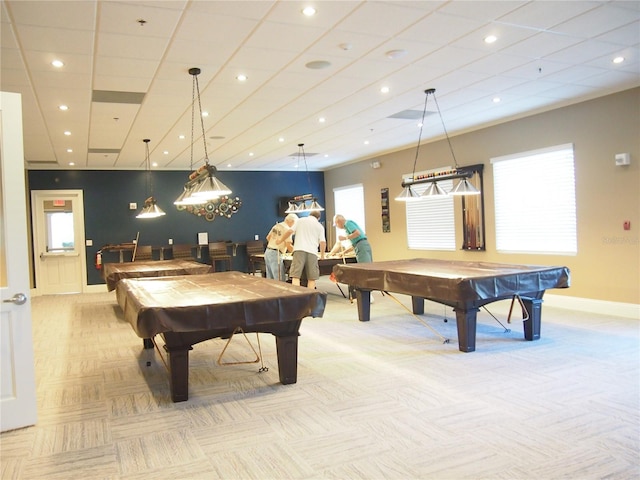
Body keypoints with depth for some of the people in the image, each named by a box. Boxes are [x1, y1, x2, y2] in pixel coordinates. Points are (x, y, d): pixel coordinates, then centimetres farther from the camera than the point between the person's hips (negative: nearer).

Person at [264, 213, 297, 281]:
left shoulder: (276, 225, 13)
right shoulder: (287, 229, -10)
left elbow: (268, 238, 23)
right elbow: (288, 245, -15)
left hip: (267, 252, 9)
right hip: (276, 254, -9)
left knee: (270, 279, 11)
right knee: (280, 280, -8)